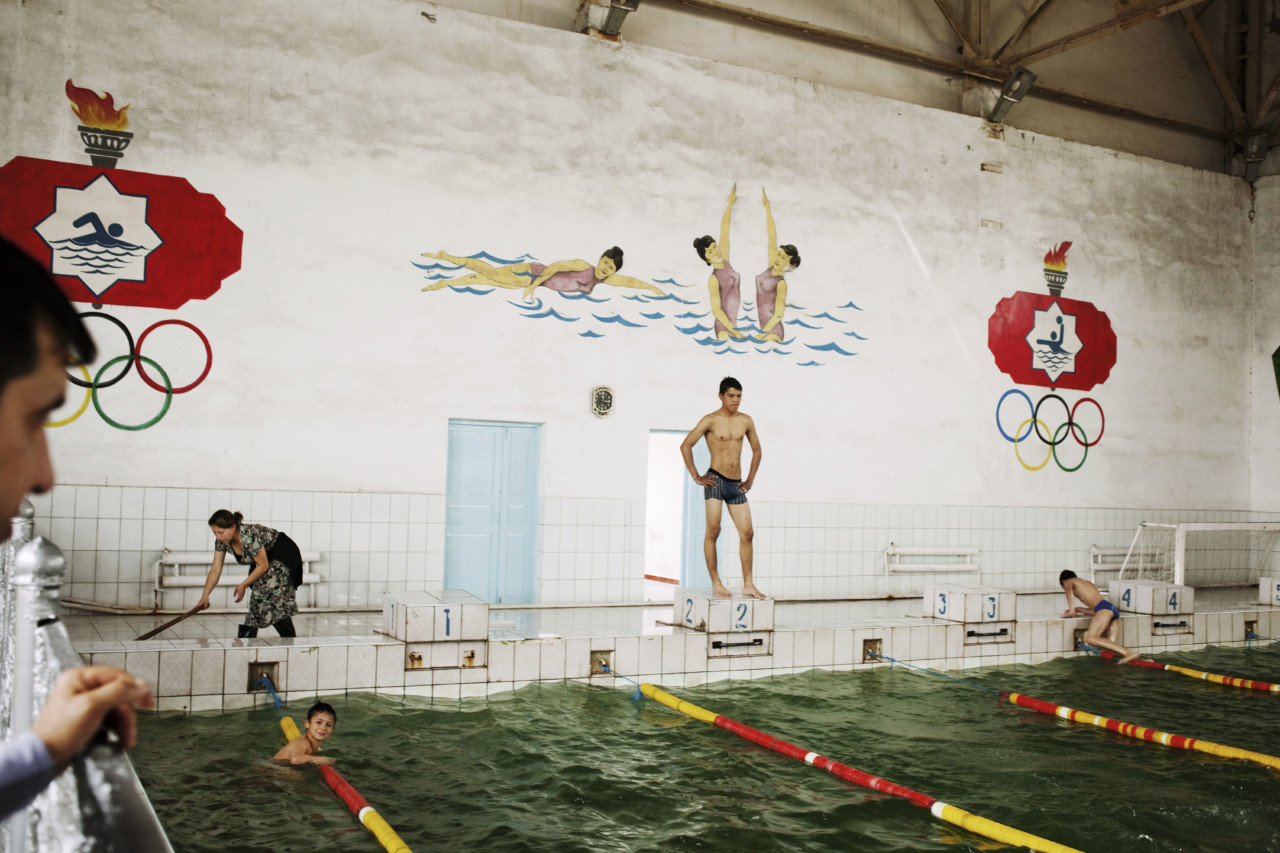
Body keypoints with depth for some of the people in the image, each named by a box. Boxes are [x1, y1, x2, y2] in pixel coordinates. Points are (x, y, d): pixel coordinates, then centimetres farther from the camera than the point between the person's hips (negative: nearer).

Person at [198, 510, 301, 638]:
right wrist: (205, 596, -16)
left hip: (284, 555, -8)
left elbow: (263, 566, -25)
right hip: (265, 558, 8)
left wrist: (243, 585, -17)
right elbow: (215, 569, -8)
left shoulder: (250, 536, -36)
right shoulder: (221, 541, -12)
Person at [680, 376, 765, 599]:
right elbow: (685, 446, -7)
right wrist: (697, 477, -8)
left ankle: (748, 585, 6)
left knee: (747, 533, 0)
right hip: (716, 480, -5)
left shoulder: (746, 421, 9)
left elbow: (756, 450, 22)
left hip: (736, 484, 5)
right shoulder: (711, 420, -4)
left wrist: (750, 480, 15)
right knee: (713, 531, -9)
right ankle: (716, 583, -2)